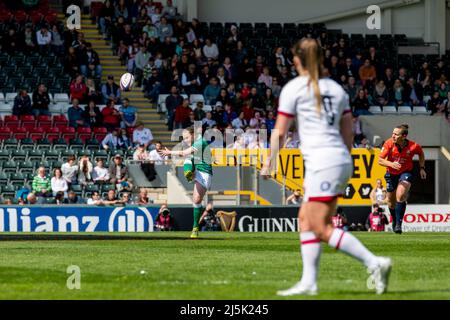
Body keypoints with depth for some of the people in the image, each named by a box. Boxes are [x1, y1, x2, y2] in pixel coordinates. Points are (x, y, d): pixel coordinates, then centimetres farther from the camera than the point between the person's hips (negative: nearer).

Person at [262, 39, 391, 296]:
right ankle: (309, 282, 6)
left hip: (322, 164, -8)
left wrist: (269, 163, 9)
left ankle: (375, 263, -14)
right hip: (341, 160, 8)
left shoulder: (293, 89, -2)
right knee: (306, 219, 11)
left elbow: (280, 132, -2)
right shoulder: (337, 89, 16)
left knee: (322, 229, -7)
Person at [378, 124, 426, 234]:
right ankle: (395, 220, 43)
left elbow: (421, 154, 2)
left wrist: (422, 168, -1)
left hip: (406, 172, -2)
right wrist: (391, 164, -38)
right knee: (391, 201, 13)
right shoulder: (389, 144, -22)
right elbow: (380, 160, -20)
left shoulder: (413, 146, -22)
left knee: (400, 196, -26)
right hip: (391, 173, 2)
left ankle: (398, 224, -21)